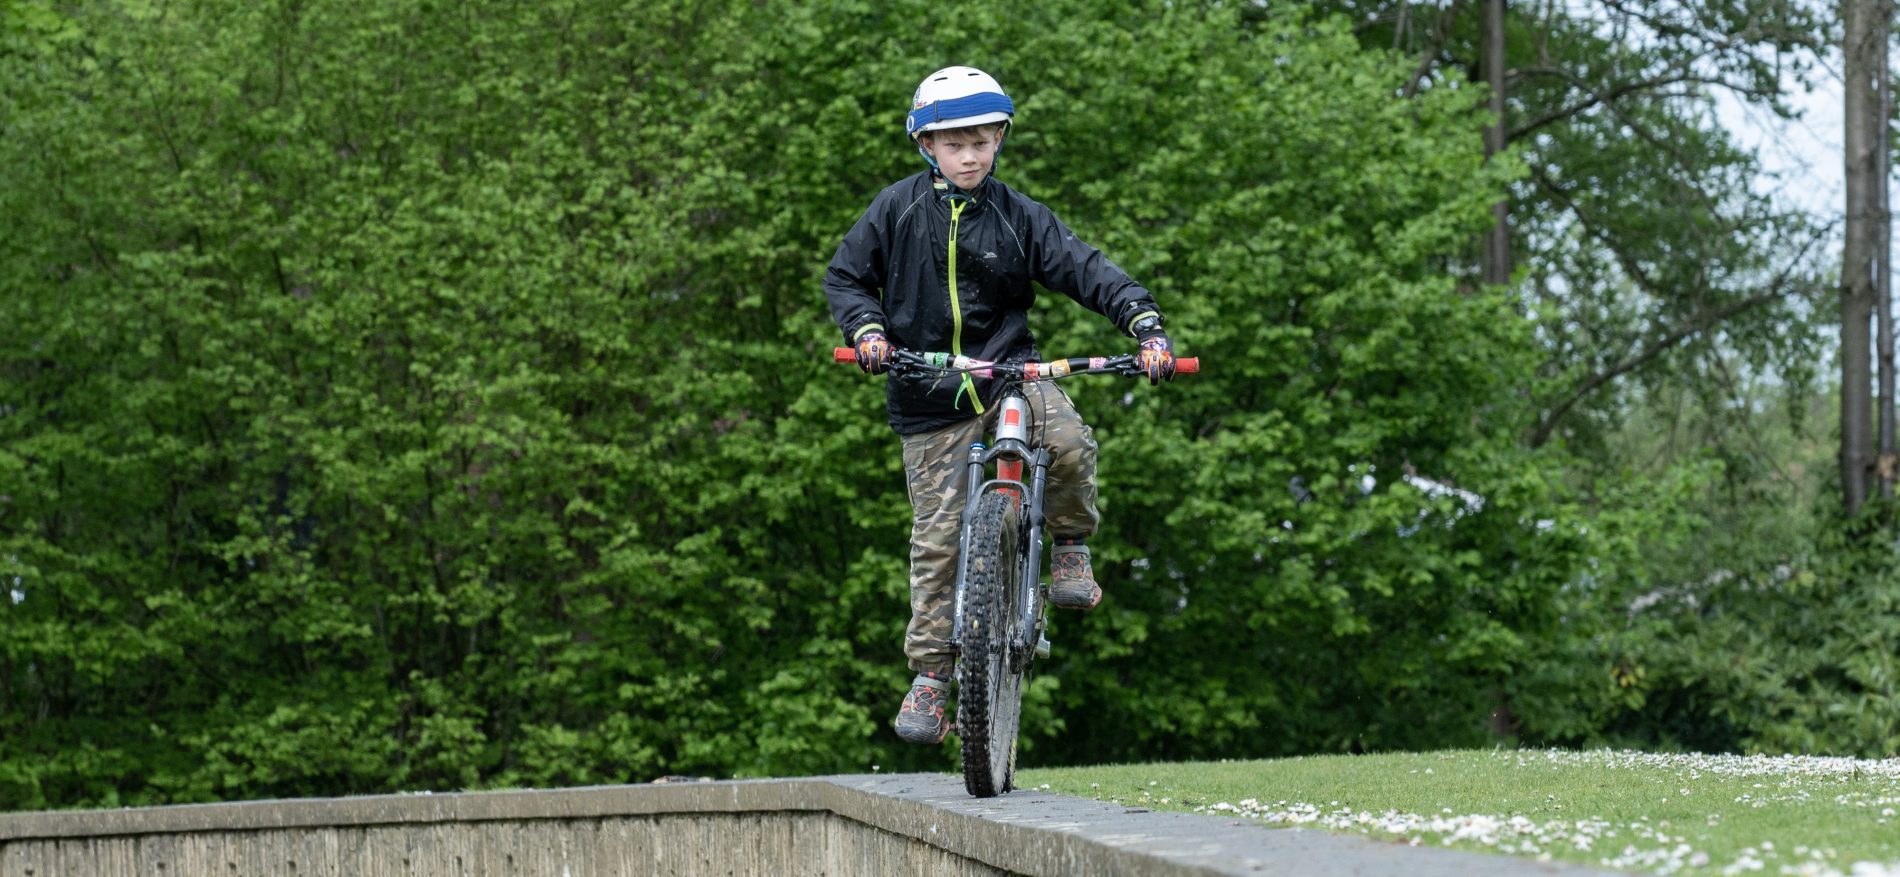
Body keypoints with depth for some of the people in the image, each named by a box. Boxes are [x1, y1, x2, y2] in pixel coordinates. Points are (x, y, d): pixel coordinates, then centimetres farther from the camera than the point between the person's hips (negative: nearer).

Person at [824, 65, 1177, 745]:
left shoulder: (1017, 216, 0)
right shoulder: (897, 210, 1)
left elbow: (1085, 269, -7)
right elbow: (845, 276, 6)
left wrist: (1145, 321, -22)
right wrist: (868, 330, -14)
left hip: (1009, 370, 0)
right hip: (929, 394, 0)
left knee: (1068, 440, -31)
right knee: (938, 536, -2)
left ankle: (1070, 547, -4)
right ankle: (930, 674, 9)